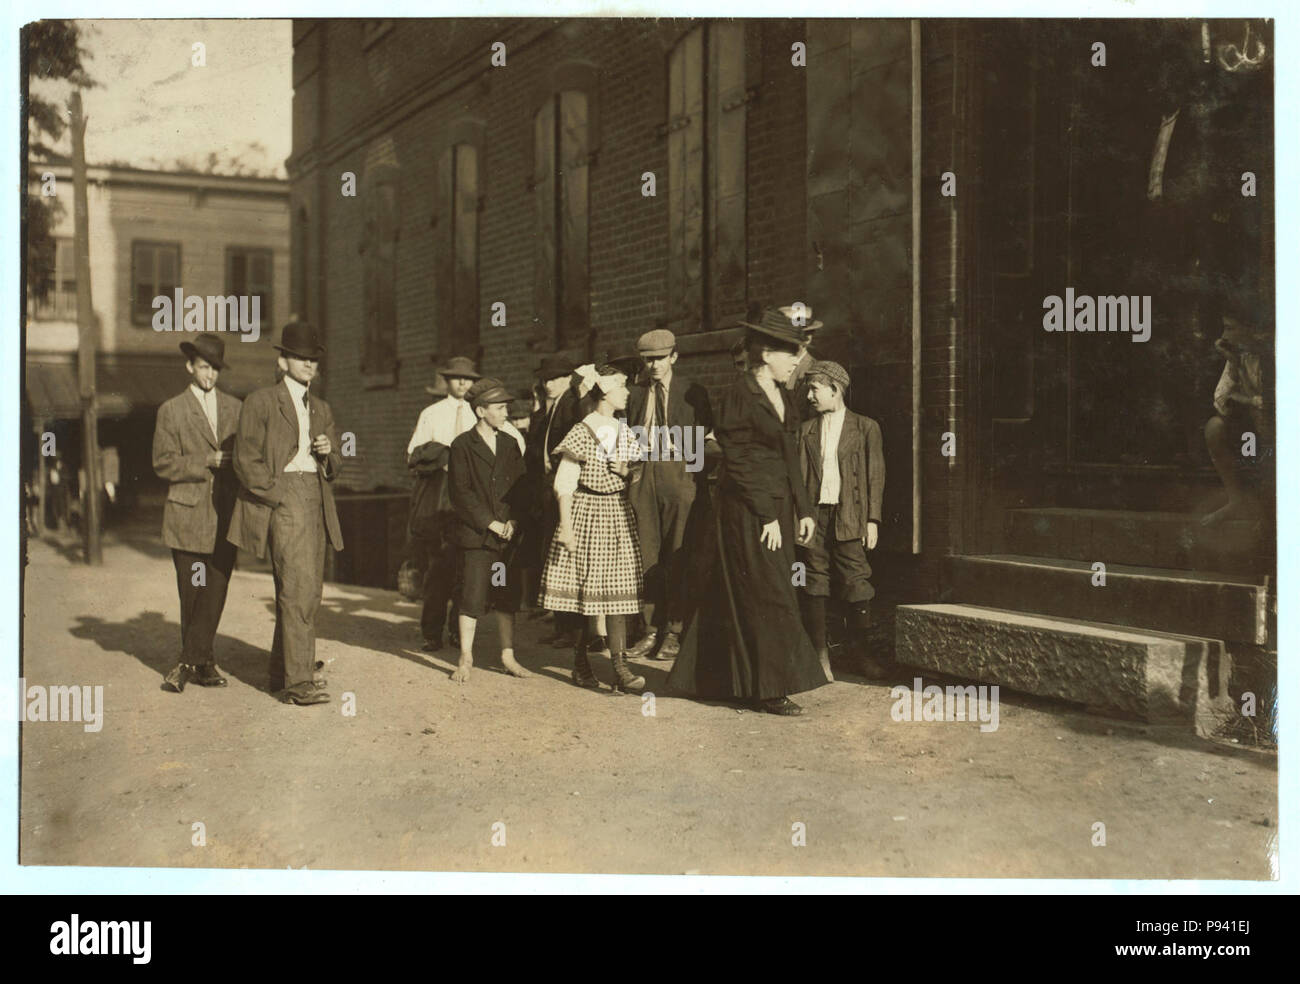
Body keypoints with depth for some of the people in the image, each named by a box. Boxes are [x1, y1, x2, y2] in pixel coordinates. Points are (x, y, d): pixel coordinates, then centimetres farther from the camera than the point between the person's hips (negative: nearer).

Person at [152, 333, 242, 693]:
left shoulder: (234, 408, 14)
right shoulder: (171, 410, 5)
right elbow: (163, 463, -2)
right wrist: (206, 462, -11)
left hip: (225, 514, 2)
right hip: (188, 515, -2)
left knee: (216, 590, -4)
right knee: (191, 592, 2)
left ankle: (188, 663, 4)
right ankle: (203, 662, 13)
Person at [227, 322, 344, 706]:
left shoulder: (321, 409, 21)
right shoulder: (261, 401, 1)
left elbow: (335, 466, 23)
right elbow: (247, 460, -6)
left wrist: (328, 452, 1)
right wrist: (279, 496, -12)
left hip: (316, 501, 7)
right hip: (282, 498, -7)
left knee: (308, 590, 8)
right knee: (298, 587, -15)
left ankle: (282, 672, 18)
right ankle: (297, 681, -14)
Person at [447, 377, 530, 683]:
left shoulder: (510, 444, 13)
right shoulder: (462, 445, -2)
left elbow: (520, 487, 12)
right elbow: (461, 493, -8)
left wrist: (513, 521, -3)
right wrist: (490, 523, -12)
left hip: (507, 535, 5)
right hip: (474, 534, -4)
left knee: (507, 595, 7)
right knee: (472, 596, -4)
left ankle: (508, 655, 16)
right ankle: (466, 659, 5)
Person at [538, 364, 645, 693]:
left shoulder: (622, 431, 12)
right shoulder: (581, 432, -7)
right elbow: (564, 484, -10)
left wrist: (627, 471, 0)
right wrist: (566, 526, -15)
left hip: (618, 515, 5)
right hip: (587, 515, -5)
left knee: (617, 592, -2)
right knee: (587, 590, -1)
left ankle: (620, 666, -5)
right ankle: (580, 662, 15)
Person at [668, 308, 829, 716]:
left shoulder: (783, 397, 13)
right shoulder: (738, 396, -12)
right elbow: (738, 463, -15)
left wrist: (803, 510, 11)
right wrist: (766, 516, -17)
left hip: (777, 509, 8)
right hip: (746, 511, -8)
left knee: (733, 597, 13)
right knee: (765, 598, -5)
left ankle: (708, 678, 23)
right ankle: (769, 689, 3)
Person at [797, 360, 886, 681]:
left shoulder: (865, 428, 6)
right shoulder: (807, 430, 14)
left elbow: (875, 476, 3)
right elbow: (800, 474, 10)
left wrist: (872, 520, -4)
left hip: (849, 517, -3)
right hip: (815, 514, 3)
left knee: (856, 583, -4)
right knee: (815, 583, 2)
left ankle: (864, 653, 8)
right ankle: (821, 654, 10)